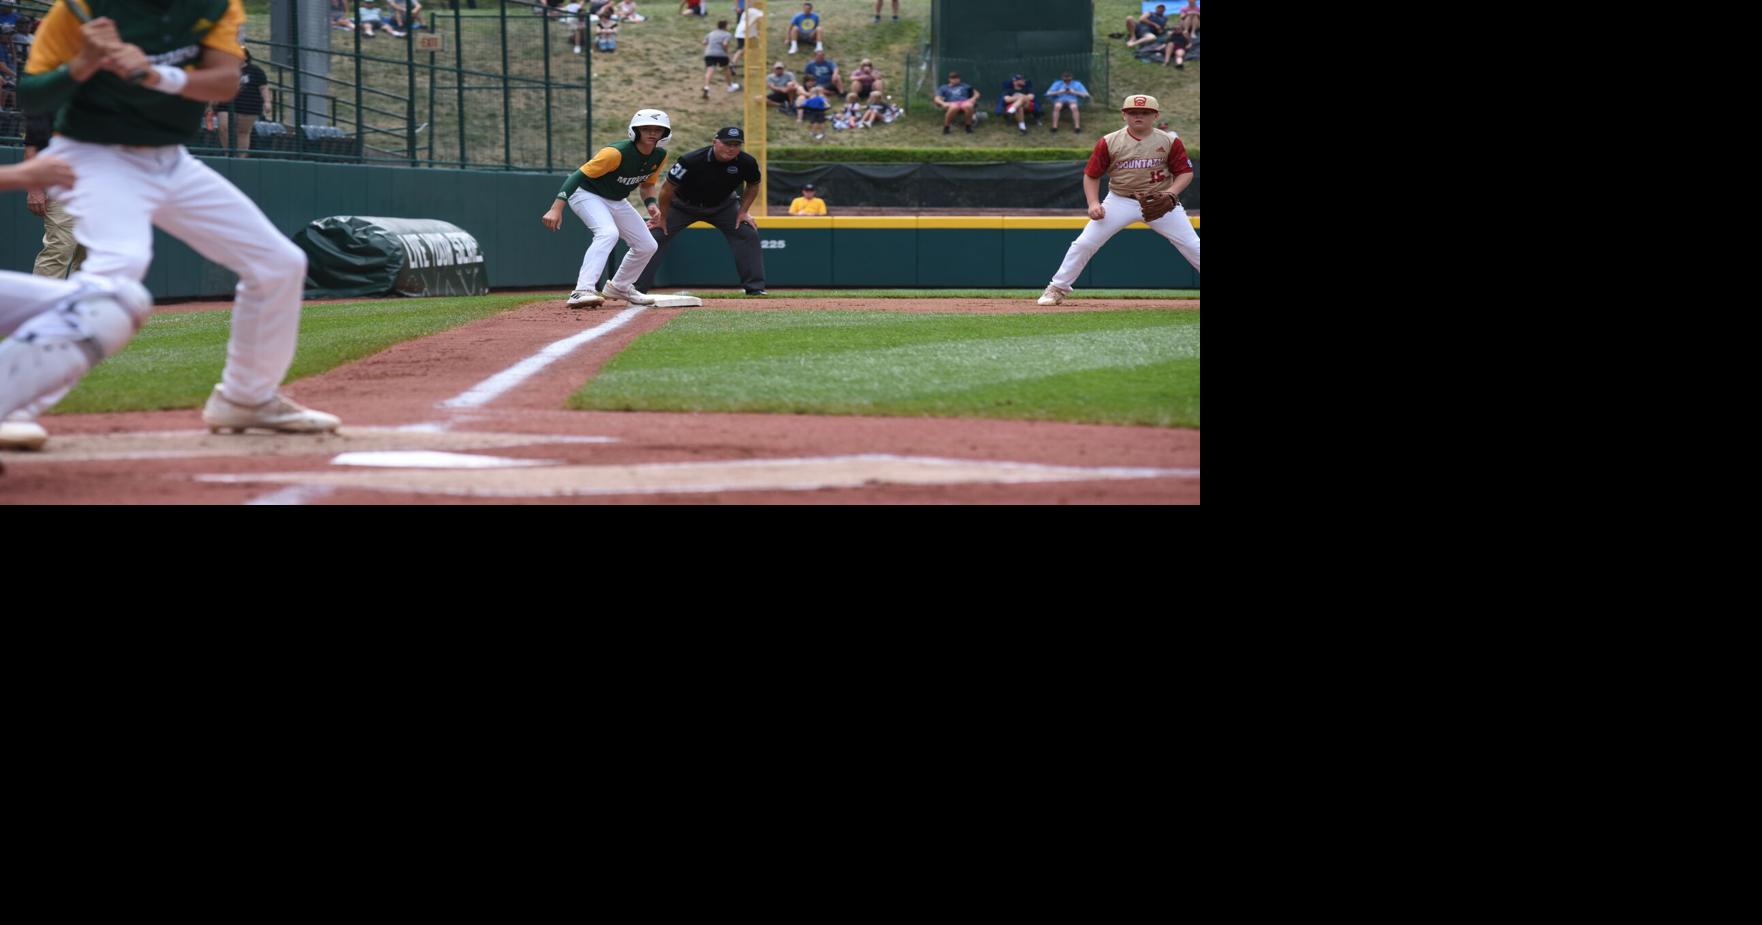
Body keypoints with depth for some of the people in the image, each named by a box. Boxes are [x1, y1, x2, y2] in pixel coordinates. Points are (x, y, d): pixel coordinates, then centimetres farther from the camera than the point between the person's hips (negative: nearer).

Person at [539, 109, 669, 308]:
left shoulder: (659, 156, -6)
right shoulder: (617, 153, -30)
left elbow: (647, 184, 13)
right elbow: (579, 176, -31)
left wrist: (651, 204, -9)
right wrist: (556, 208, -39)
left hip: (616, 201, 8)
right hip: (586, 194, -8)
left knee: (647, 246, 9)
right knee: (608, 233, -34)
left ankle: (619, 287, 32)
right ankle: (582, 292, -42)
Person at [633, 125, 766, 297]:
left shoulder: (747, 163, -24)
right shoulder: (691, 161, -35)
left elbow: (753, 186, 0)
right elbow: (668, 187, -21)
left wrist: (743, 212, -9)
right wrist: (662, 217, -12)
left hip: (722, 205, 3)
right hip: (683, 205, -2)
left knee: (748, 234, -11)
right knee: (655, 236, -12)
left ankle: (755, 287, -2)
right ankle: (636, 288, -6)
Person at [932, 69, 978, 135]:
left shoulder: (965, 86, 31)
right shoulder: (944, 88, 26)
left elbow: (976, 93, 29)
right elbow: (937, 98, 12)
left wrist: (973, 98, 4)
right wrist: (943, 103, -11)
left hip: (965, 102, 1)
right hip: (952, 103, -1)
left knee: (968, 106, -40)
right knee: (953, 108, -42)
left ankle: (968, 126, -18)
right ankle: (946, 128, -22)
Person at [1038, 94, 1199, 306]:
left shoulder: (1170, 141, -4)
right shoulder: (1109, 142, -5)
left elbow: (1186, 172, -1)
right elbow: (1091, 175, 3)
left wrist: (1170, 194, -19)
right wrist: (1093, 203, -12)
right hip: (1120, 200, 0)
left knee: (1193, 247, -4)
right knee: (1084, 244, -8)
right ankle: (1057, 289, 8)